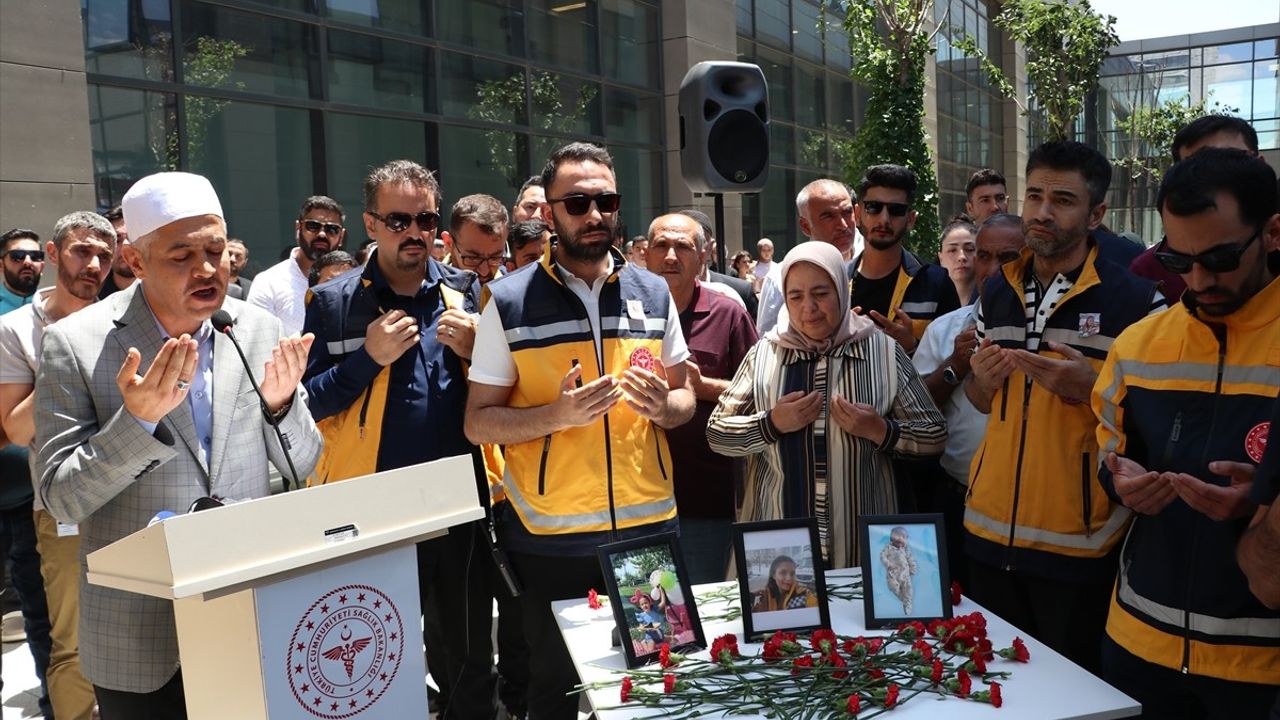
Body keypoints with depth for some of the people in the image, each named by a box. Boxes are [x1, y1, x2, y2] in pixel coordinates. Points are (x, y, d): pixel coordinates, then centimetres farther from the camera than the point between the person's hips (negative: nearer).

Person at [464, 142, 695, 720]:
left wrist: (663, 406, -10)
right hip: (550, 536, -2)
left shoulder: (653, 292, 6)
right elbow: (478, 422, -4)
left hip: (648, 525, 3)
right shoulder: (510, 301, -4)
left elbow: (684, 397, 13)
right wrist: (558, 415, -20)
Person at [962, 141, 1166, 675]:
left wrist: (1091, 389, -20)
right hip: (990, 531, 5)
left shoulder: (1138, 301, -8)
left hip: (1078, 543, -4)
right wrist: (982, 379, -4)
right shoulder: (995, 292, 7)